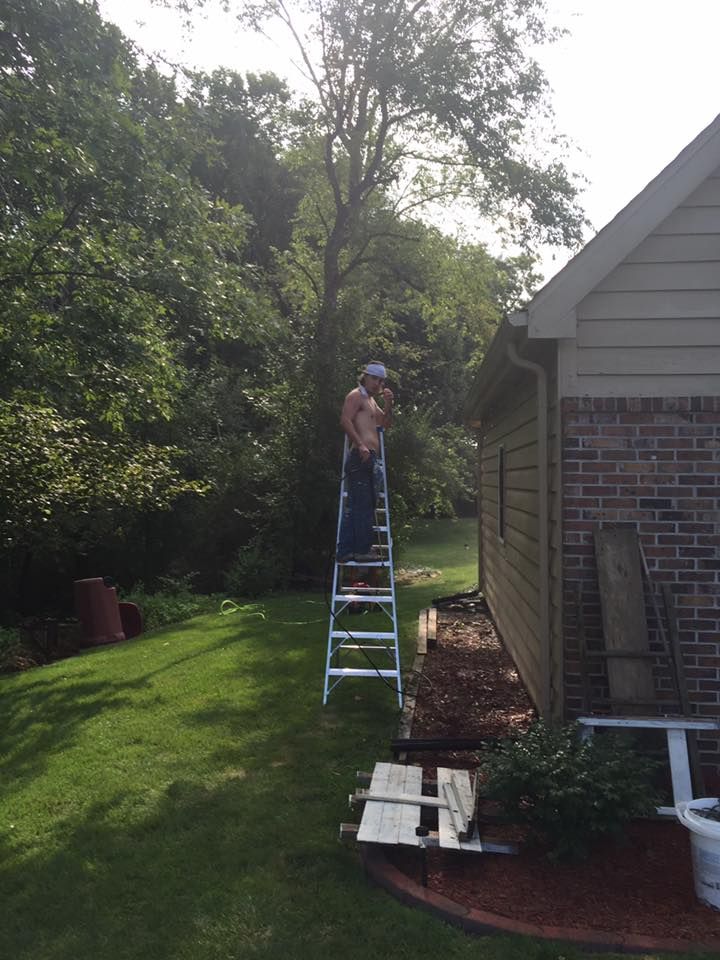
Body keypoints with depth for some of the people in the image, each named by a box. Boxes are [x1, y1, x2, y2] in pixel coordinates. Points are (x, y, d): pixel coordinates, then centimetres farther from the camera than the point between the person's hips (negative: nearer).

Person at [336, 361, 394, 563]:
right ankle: (363, 550, -7)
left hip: (368, 459, 10)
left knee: (355, 507, 8)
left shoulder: (371, 400, 26)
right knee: (363, 505, -9)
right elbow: (345, 420, -18)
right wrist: (360, 445, -26)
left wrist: (388, 404, 12)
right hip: (361, 457, -10)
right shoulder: (356, 396, -3)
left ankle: (345, 551, 9)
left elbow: (385, 424, 28)